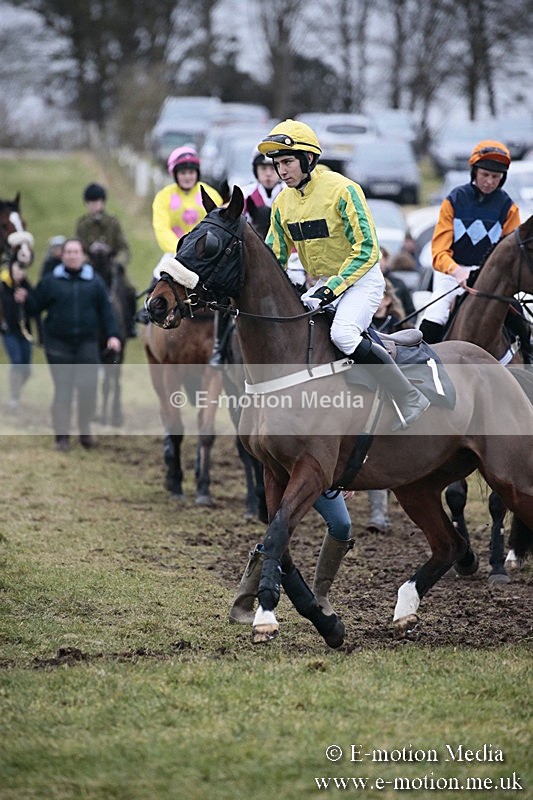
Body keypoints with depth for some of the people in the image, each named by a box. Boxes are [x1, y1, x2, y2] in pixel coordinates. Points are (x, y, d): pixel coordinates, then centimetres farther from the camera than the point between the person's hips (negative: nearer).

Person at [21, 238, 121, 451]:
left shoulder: (94, 282, 5)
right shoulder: (51, 281, 4)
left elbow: (106, 310, 5)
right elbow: (36, 305, 6)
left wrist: (112, 335, -3)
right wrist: (25, 299, -15)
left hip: (87, 343, 1)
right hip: (58, 344, -1)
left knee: (88, 387, -6)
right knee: (62, 388, -2)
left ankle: (85, 431, 11)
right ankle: (62, 435, 5)